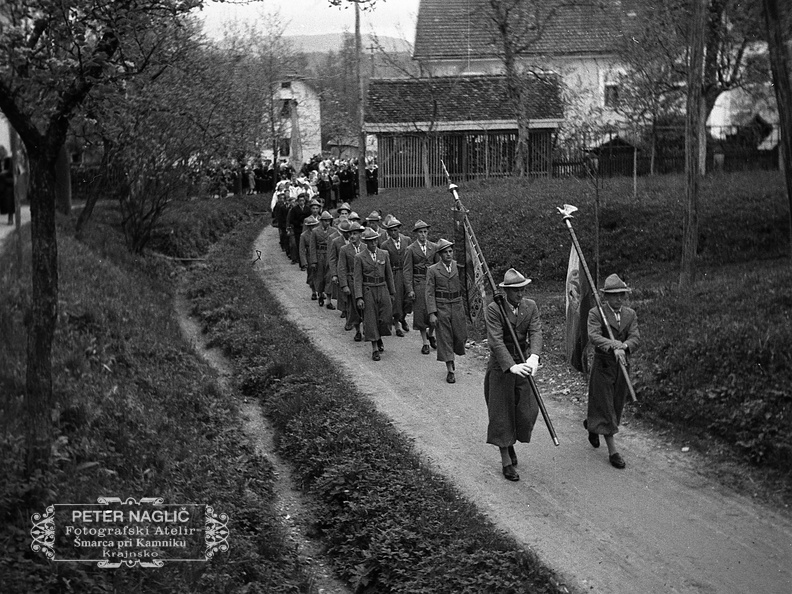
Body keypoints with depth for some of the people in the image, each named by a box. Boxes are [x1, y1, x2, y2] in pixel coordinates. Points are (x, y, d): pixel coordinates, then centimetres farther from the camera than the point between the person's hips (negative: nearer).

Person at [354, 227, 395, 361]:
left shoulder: (384, 254, 6)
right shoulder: (360, 257, -3)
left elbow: (389, 275, 12)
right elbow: (358, 279, -5)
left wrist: (391, 293, 12)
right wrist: (359, 298, -13)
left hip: (383, 289, 3)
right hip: (368, 291, -3)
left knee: (386, 318, 0)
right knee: (370, 320, -1)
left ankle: (379, 338, 29)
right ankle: (375, 349, 6)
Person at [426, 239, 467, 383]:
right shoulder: (432, 270, -3)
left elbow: (463, 287, 9)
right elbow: (430, 293, -4)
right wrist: (431, 314, -11)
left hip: (457, 306, 2)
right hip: (441, 307, -2)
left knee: (461, 336, 4)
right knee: (444, 338, -1)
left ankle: (451, 357, 34)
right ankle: (450, 370, 4)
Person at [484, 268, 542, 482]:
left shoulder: (530, 306, -1)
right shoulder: (494, 309, -16)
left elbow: (536, 333, -13)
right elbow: (496, 341, -24)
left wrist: (534, 357, -33)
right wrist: (512, 366, -36)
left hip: (523, 362, 4)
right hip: (500, 366, -4)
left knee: (528, 410, 4)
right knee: (502, 411, 3)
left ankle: (511, 444, 34)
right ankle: (506, 461, 14)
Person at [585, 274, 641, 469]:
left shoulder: (630, 314, 5)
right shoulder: (596, 313, -9)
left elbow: (636, 338, -6)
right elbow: (594, 337, -24)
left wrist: (624, 347, -28)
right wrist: (614, 347, -38)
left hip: (622, 366, 5)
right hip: (603, 366, -5)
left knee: (617, 406, 15)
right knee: (605, 407, -3)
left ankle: (591, 424, 44)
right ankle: (612, 451, 2)